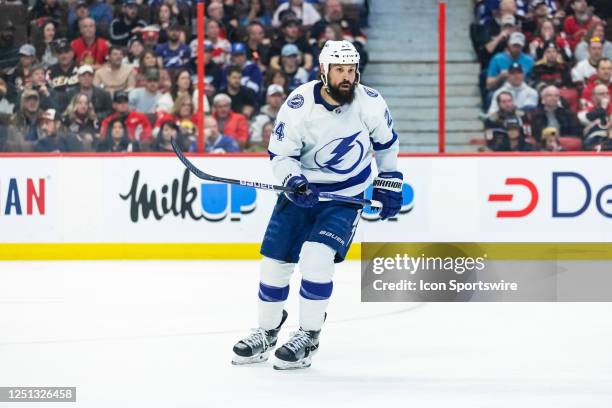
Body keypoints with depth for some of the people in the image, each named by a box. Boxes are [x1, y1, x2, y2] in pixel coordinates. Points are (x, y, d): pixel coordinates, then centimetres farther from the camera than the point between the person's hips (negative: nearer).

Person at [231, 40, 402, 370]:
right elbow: (280, 154, -10)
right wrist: (293, 181, -29)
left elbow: (386, 142, 5)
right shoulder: (299, 105, -19)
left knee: (317, 256, -22)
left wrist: (389, 185, 10)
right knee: (275, 262, 2)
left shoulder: (370, 103, -15)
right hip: (302, 190, 2)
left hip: (346, 195, -1)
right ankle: (267, 333, 25)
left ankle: (308, 339, -10)